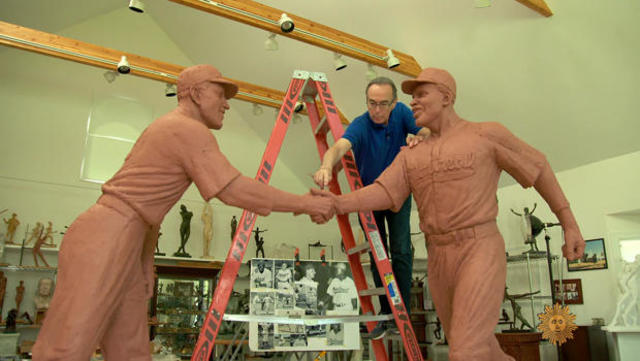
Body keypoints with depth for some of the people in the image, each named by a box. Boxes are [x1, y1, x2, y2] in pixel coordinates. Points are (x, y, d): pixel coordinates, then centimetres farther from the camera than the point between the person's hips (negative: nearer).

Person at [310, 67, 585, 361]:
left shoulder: (486, 134, 1)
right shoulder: (411, 155, 13)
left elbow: (538, 166, 10)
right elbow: (382, 194, -3)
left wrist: (570, 225, 6)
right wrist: (338, 204, -23)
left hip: (480, 256, -6)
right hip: (440, 262, 6)